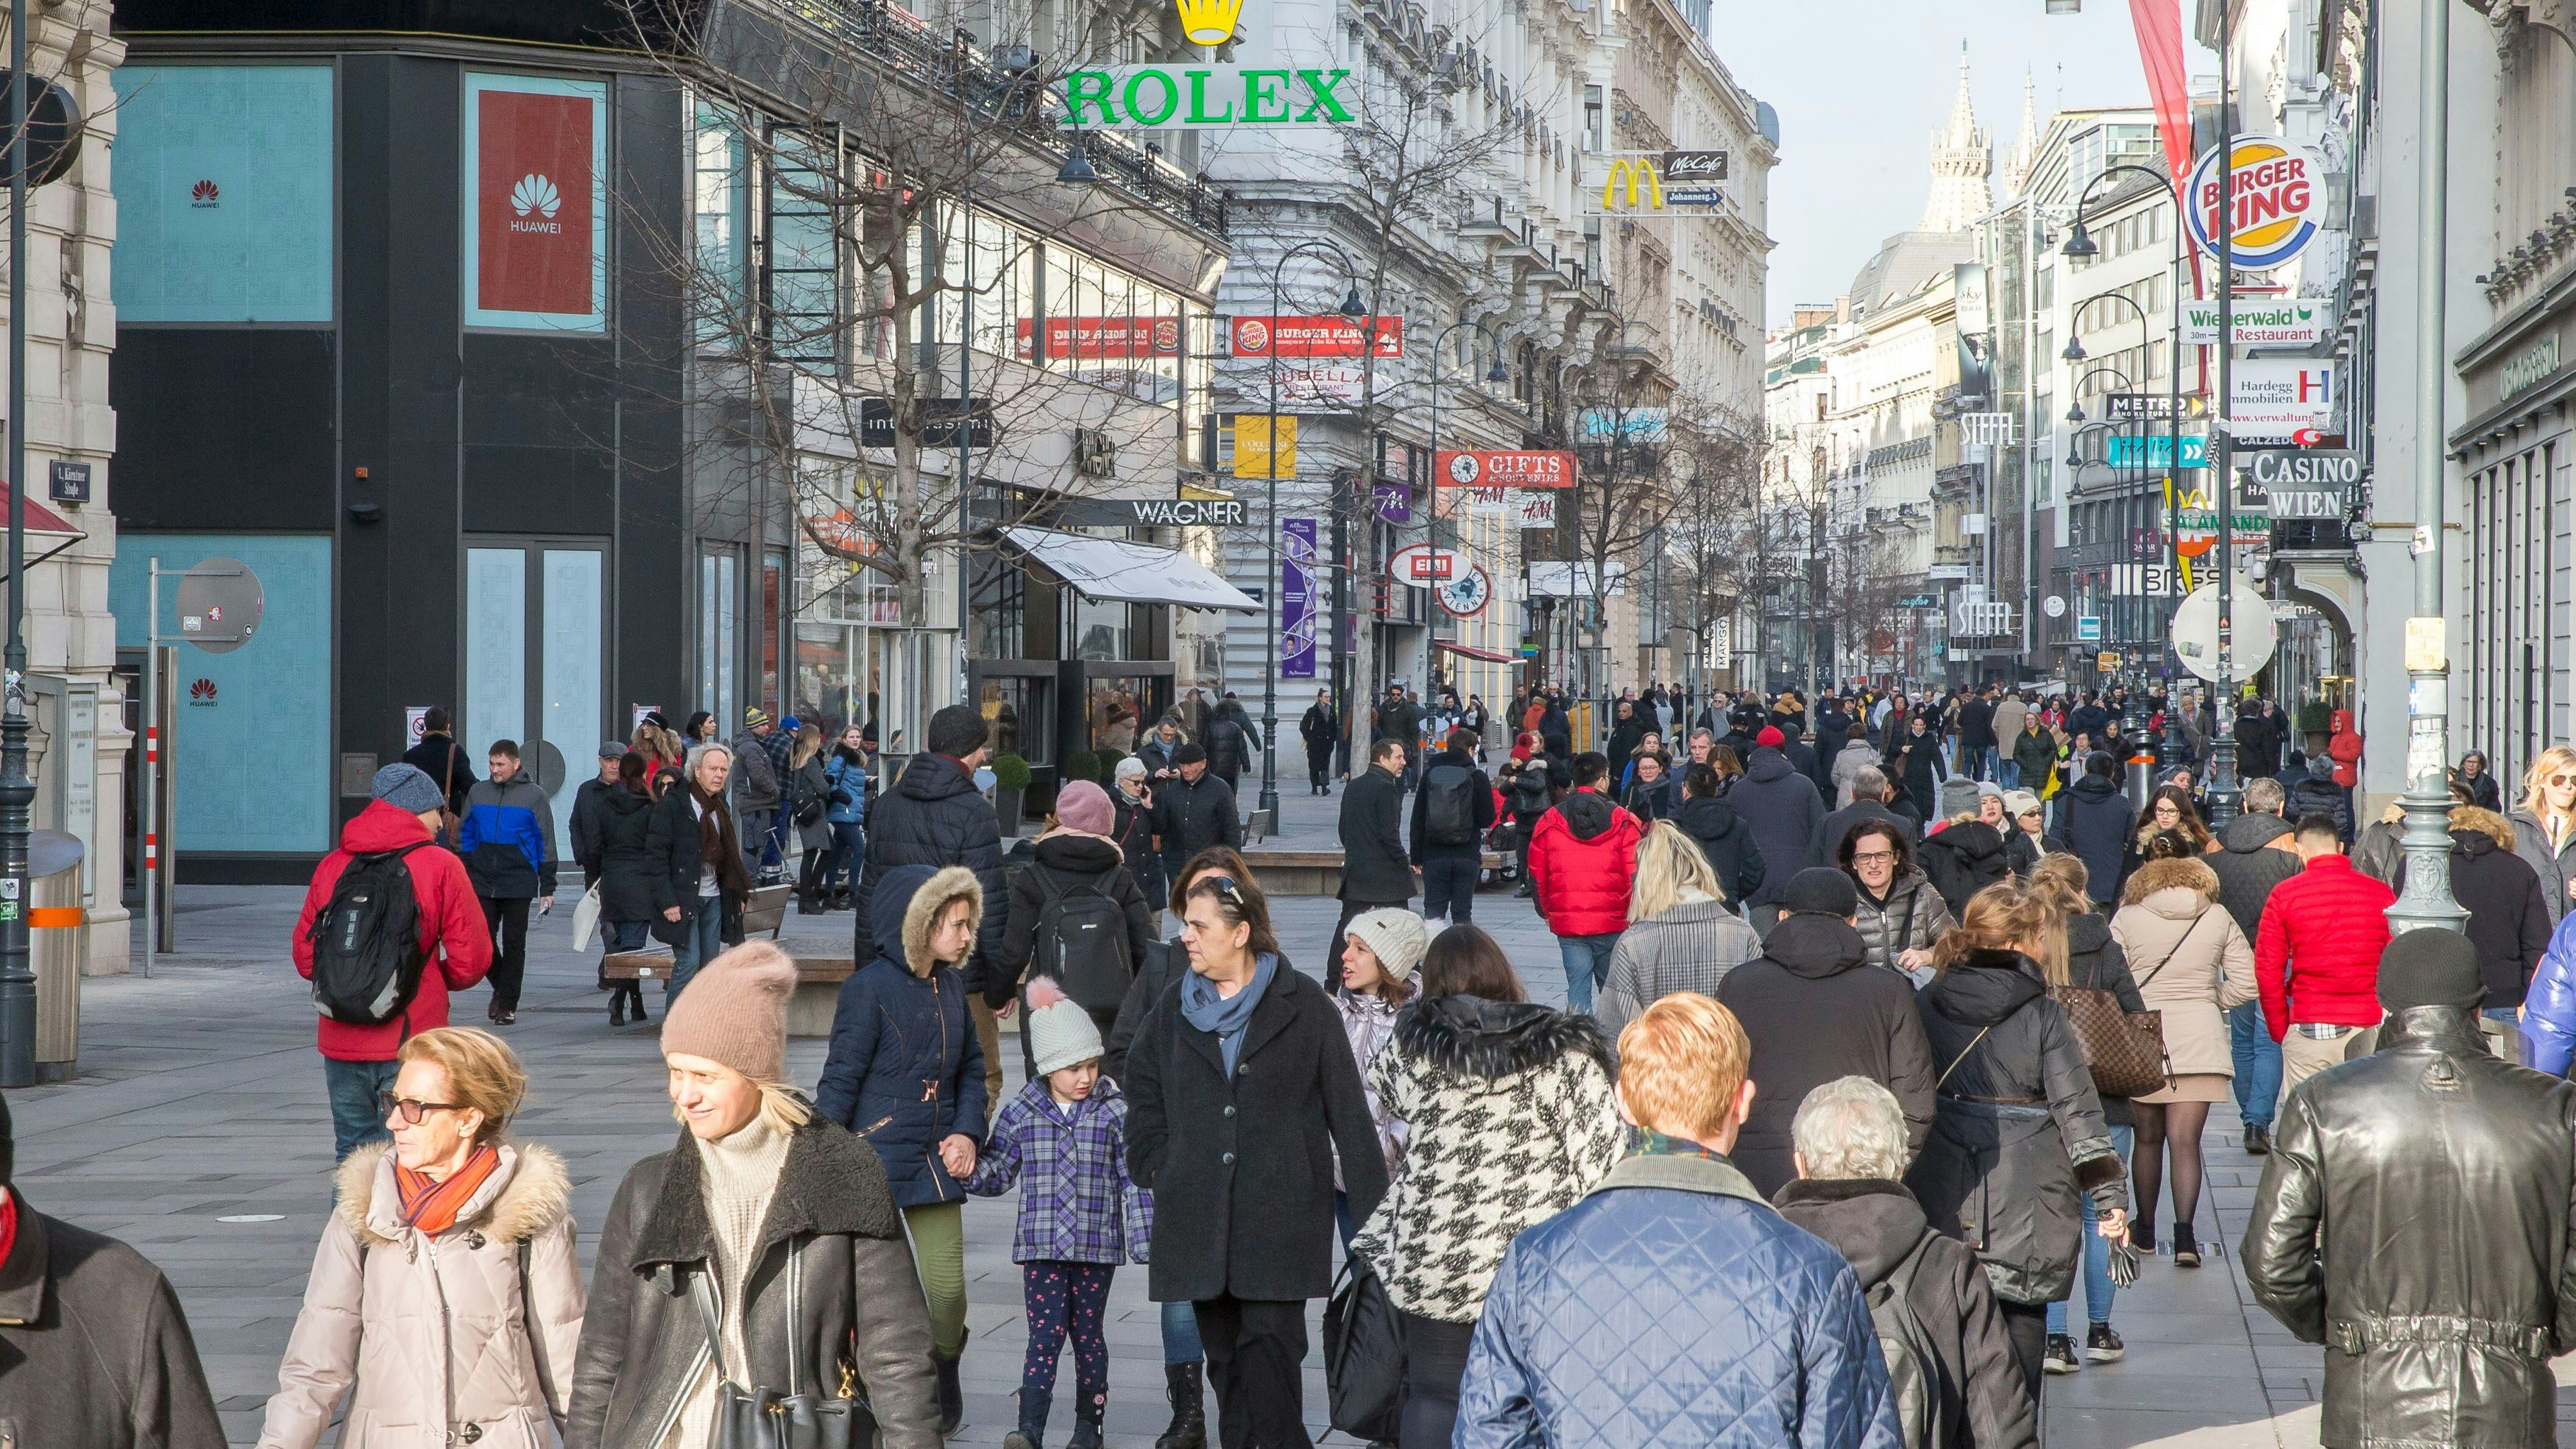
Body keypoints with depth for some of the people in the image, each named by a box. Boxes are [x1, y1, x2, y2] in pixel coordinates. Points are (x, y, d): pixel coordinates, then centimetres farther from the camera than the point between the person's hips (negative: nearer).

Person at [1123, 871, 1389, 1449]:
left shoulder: (1304, 1006, -1)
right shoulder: (1177, 1006, 11)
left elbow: (1349, 1112, 0)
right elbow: (1142, 1087, 23)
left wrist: (1373, 1209, -3)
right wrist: (1156, 1168, 9)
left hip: (1281, 1214, -4)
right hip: (1199, 1215, 4)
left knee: (1270, 1342, -11)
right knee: (1224, 1352, 7)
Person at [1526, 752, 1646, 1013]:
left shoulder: (1549, 822, 2)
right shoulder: (1623, 823, -4)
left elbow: (1537, 875, 8)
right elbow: (1635, 875, -5)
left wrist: (1547, 913, 22)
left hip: (1567, 922, 1)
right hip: (1613, 923, -1)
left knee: (1577, 987, 2)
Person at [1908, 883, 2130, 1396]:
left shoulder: (1926, 1003, 1)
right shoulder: (2042, 1014, -9)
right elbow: (2076, 1106, -9)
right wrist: (2109, 1191, -5)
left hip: (1943, 1194, 3)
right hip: (2025, 1195, -3)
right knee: (2021, 1316, 6)